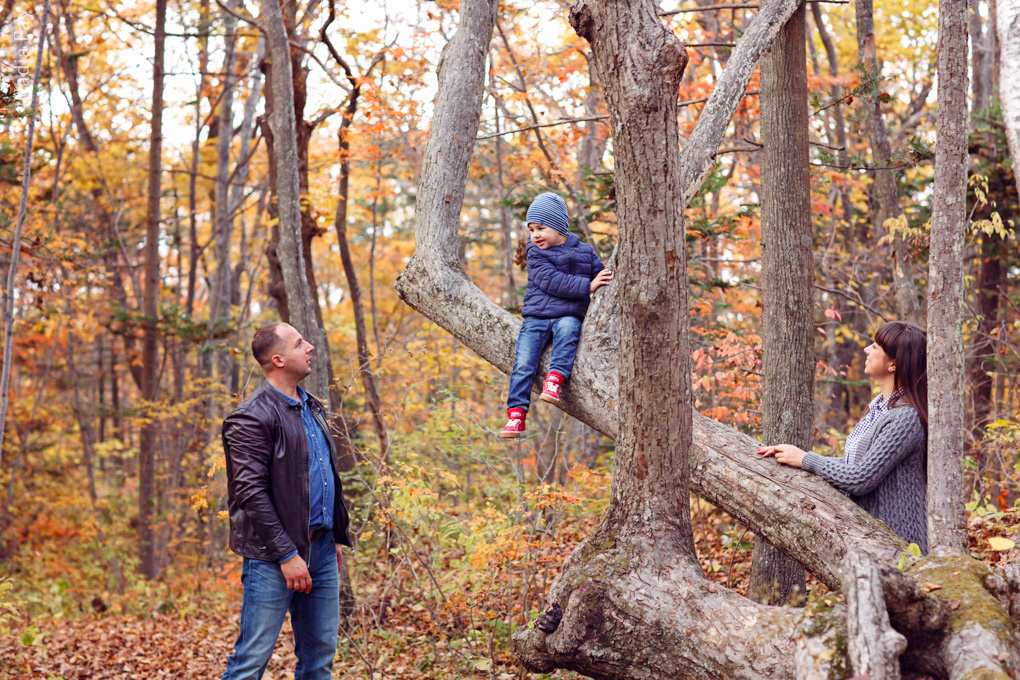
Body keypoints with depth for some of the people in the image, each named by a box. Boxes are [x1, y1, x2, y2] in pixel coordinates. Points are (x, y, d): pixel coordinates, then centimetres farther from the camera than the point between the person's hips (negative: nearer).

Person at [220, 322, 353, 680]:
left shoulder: (311, 408, 15)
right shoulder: (252, 417, -13)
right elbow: (251, 493, -18)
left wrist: (335, 537, 17)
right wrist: (286, 555, -19)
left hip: (321, 549, 8)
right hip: (273, 556, -8)